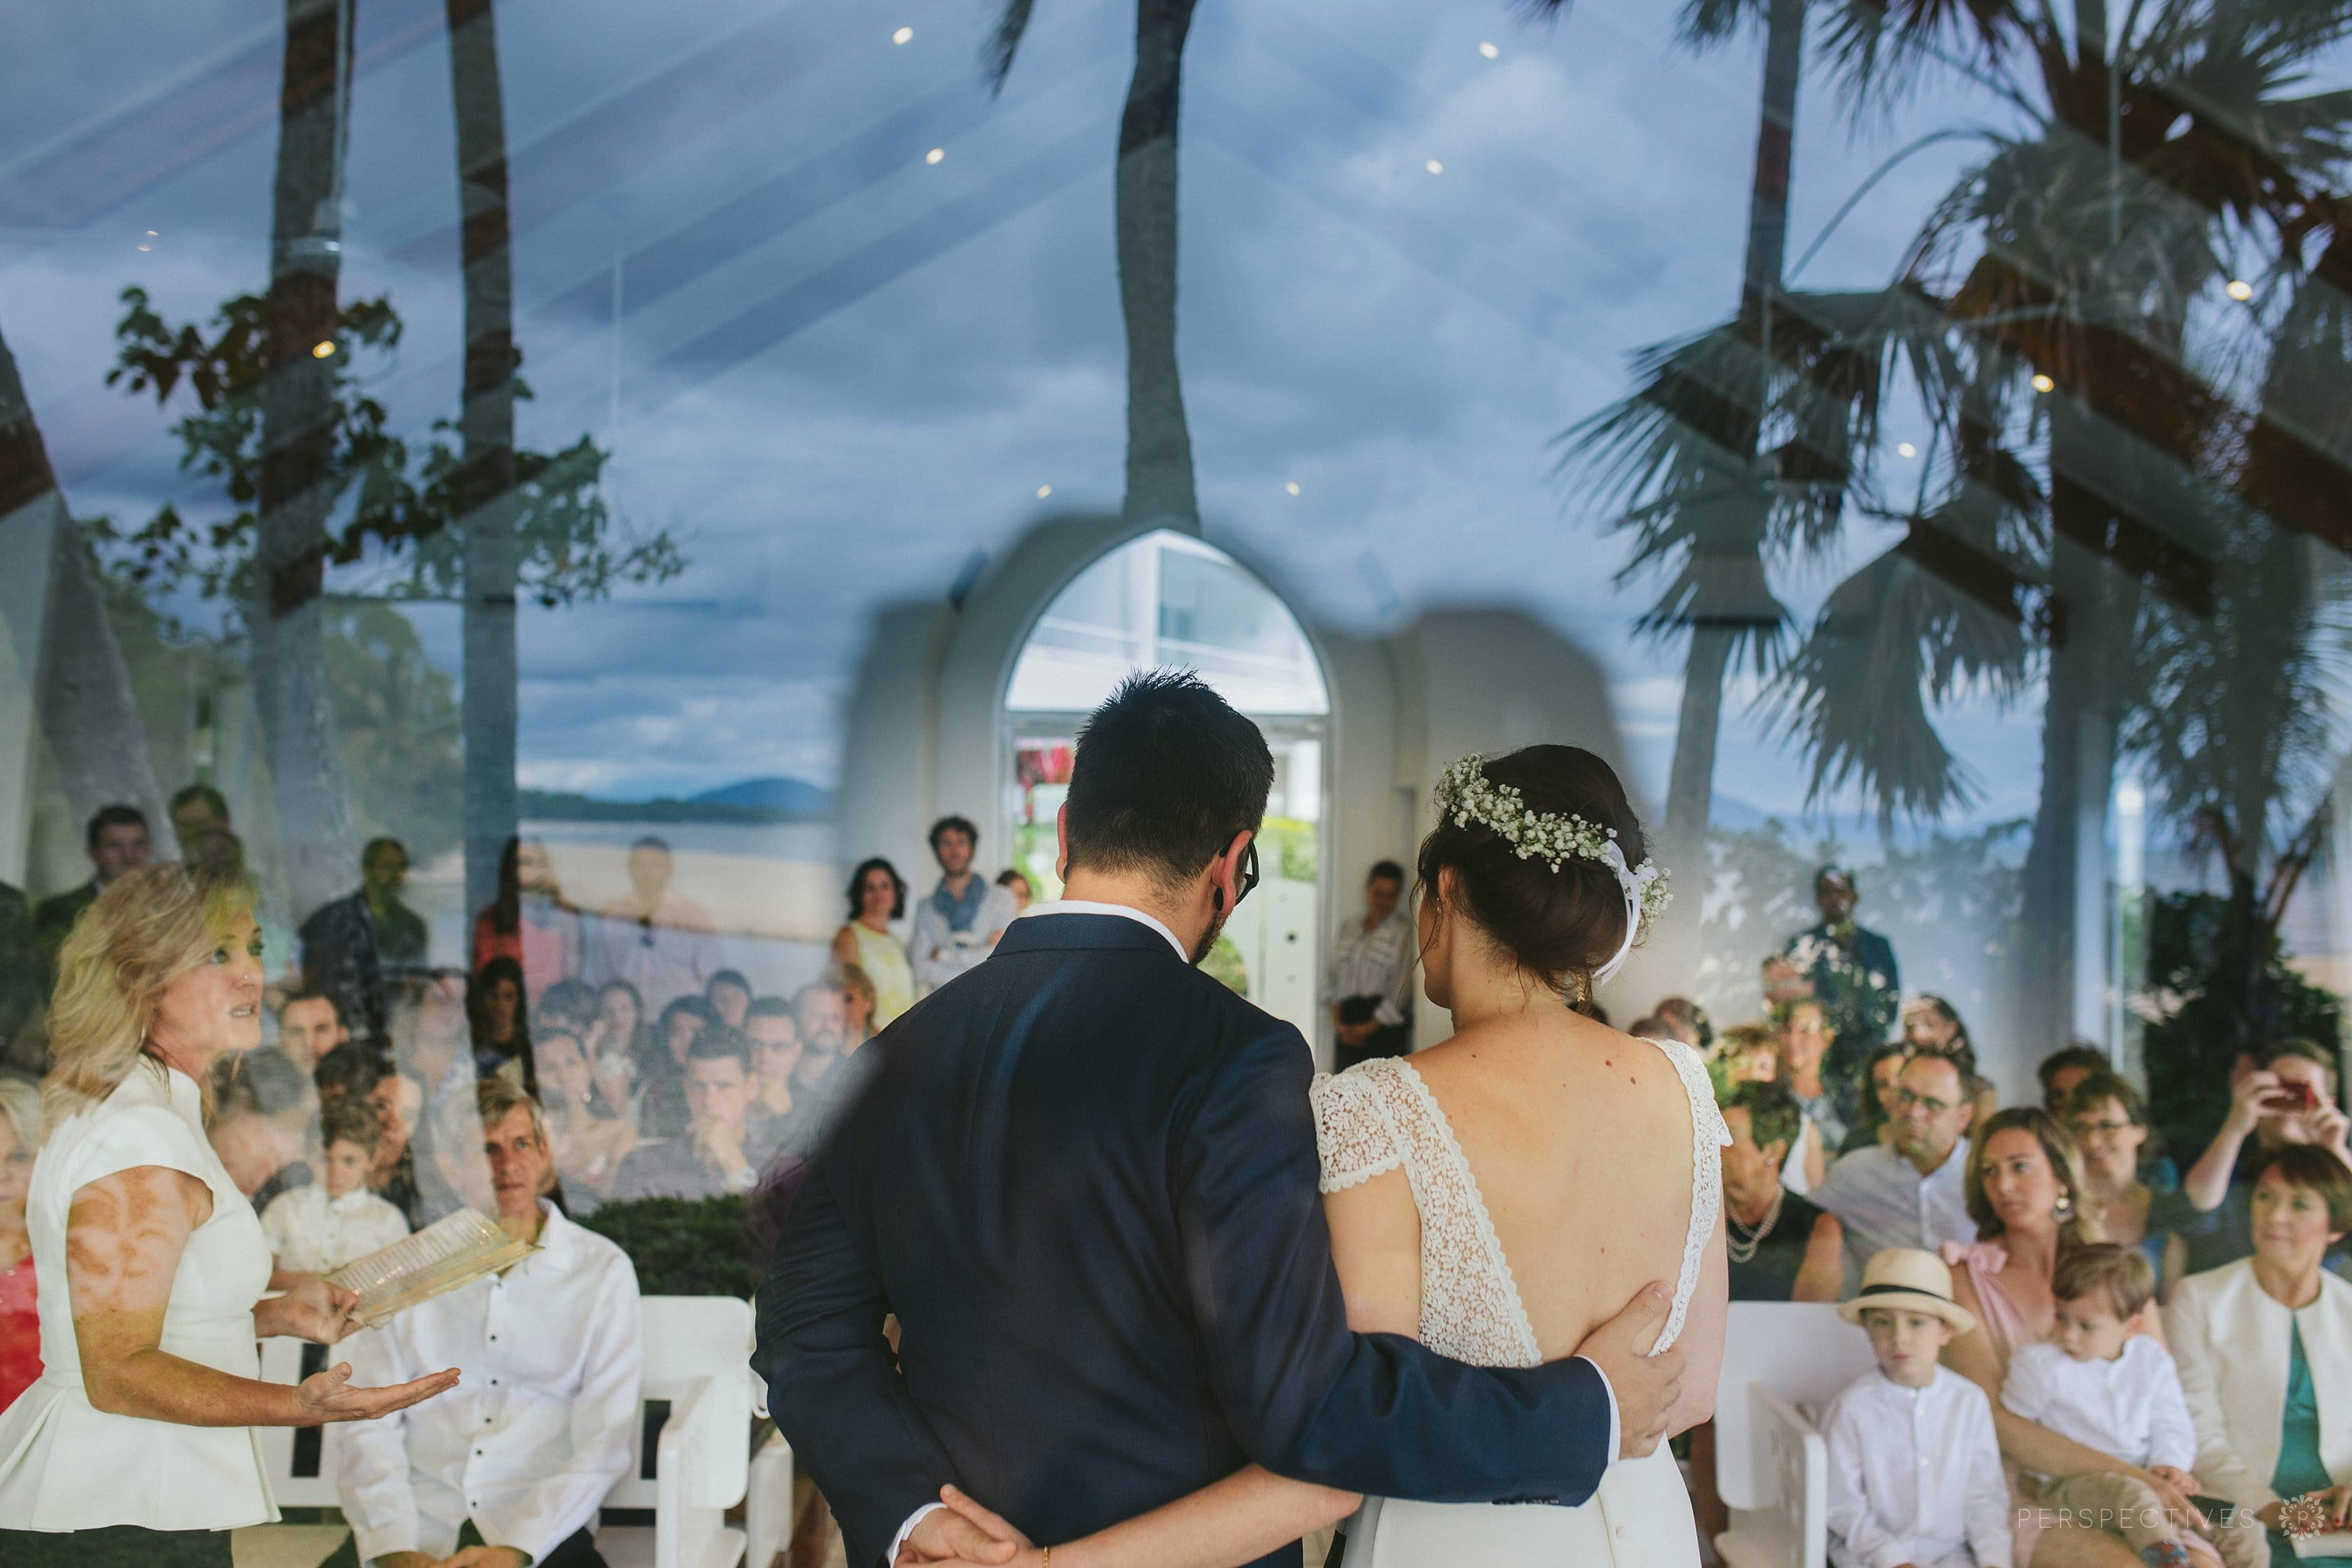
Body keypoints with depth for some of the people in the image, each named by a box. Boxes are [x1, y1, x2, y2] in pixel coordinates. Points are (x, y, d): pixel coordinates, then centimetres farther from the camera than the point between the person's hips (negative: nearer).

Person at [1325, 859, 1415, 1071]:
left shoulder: (1403, 933, -1)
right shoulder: (1348, 927, 17)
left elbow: (1399, 992, -5)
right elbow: (1332, 977, 15)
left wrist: (1368, 1028, -6)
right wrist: (1338, 1022, 2)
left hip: (1385, 1027, -4)